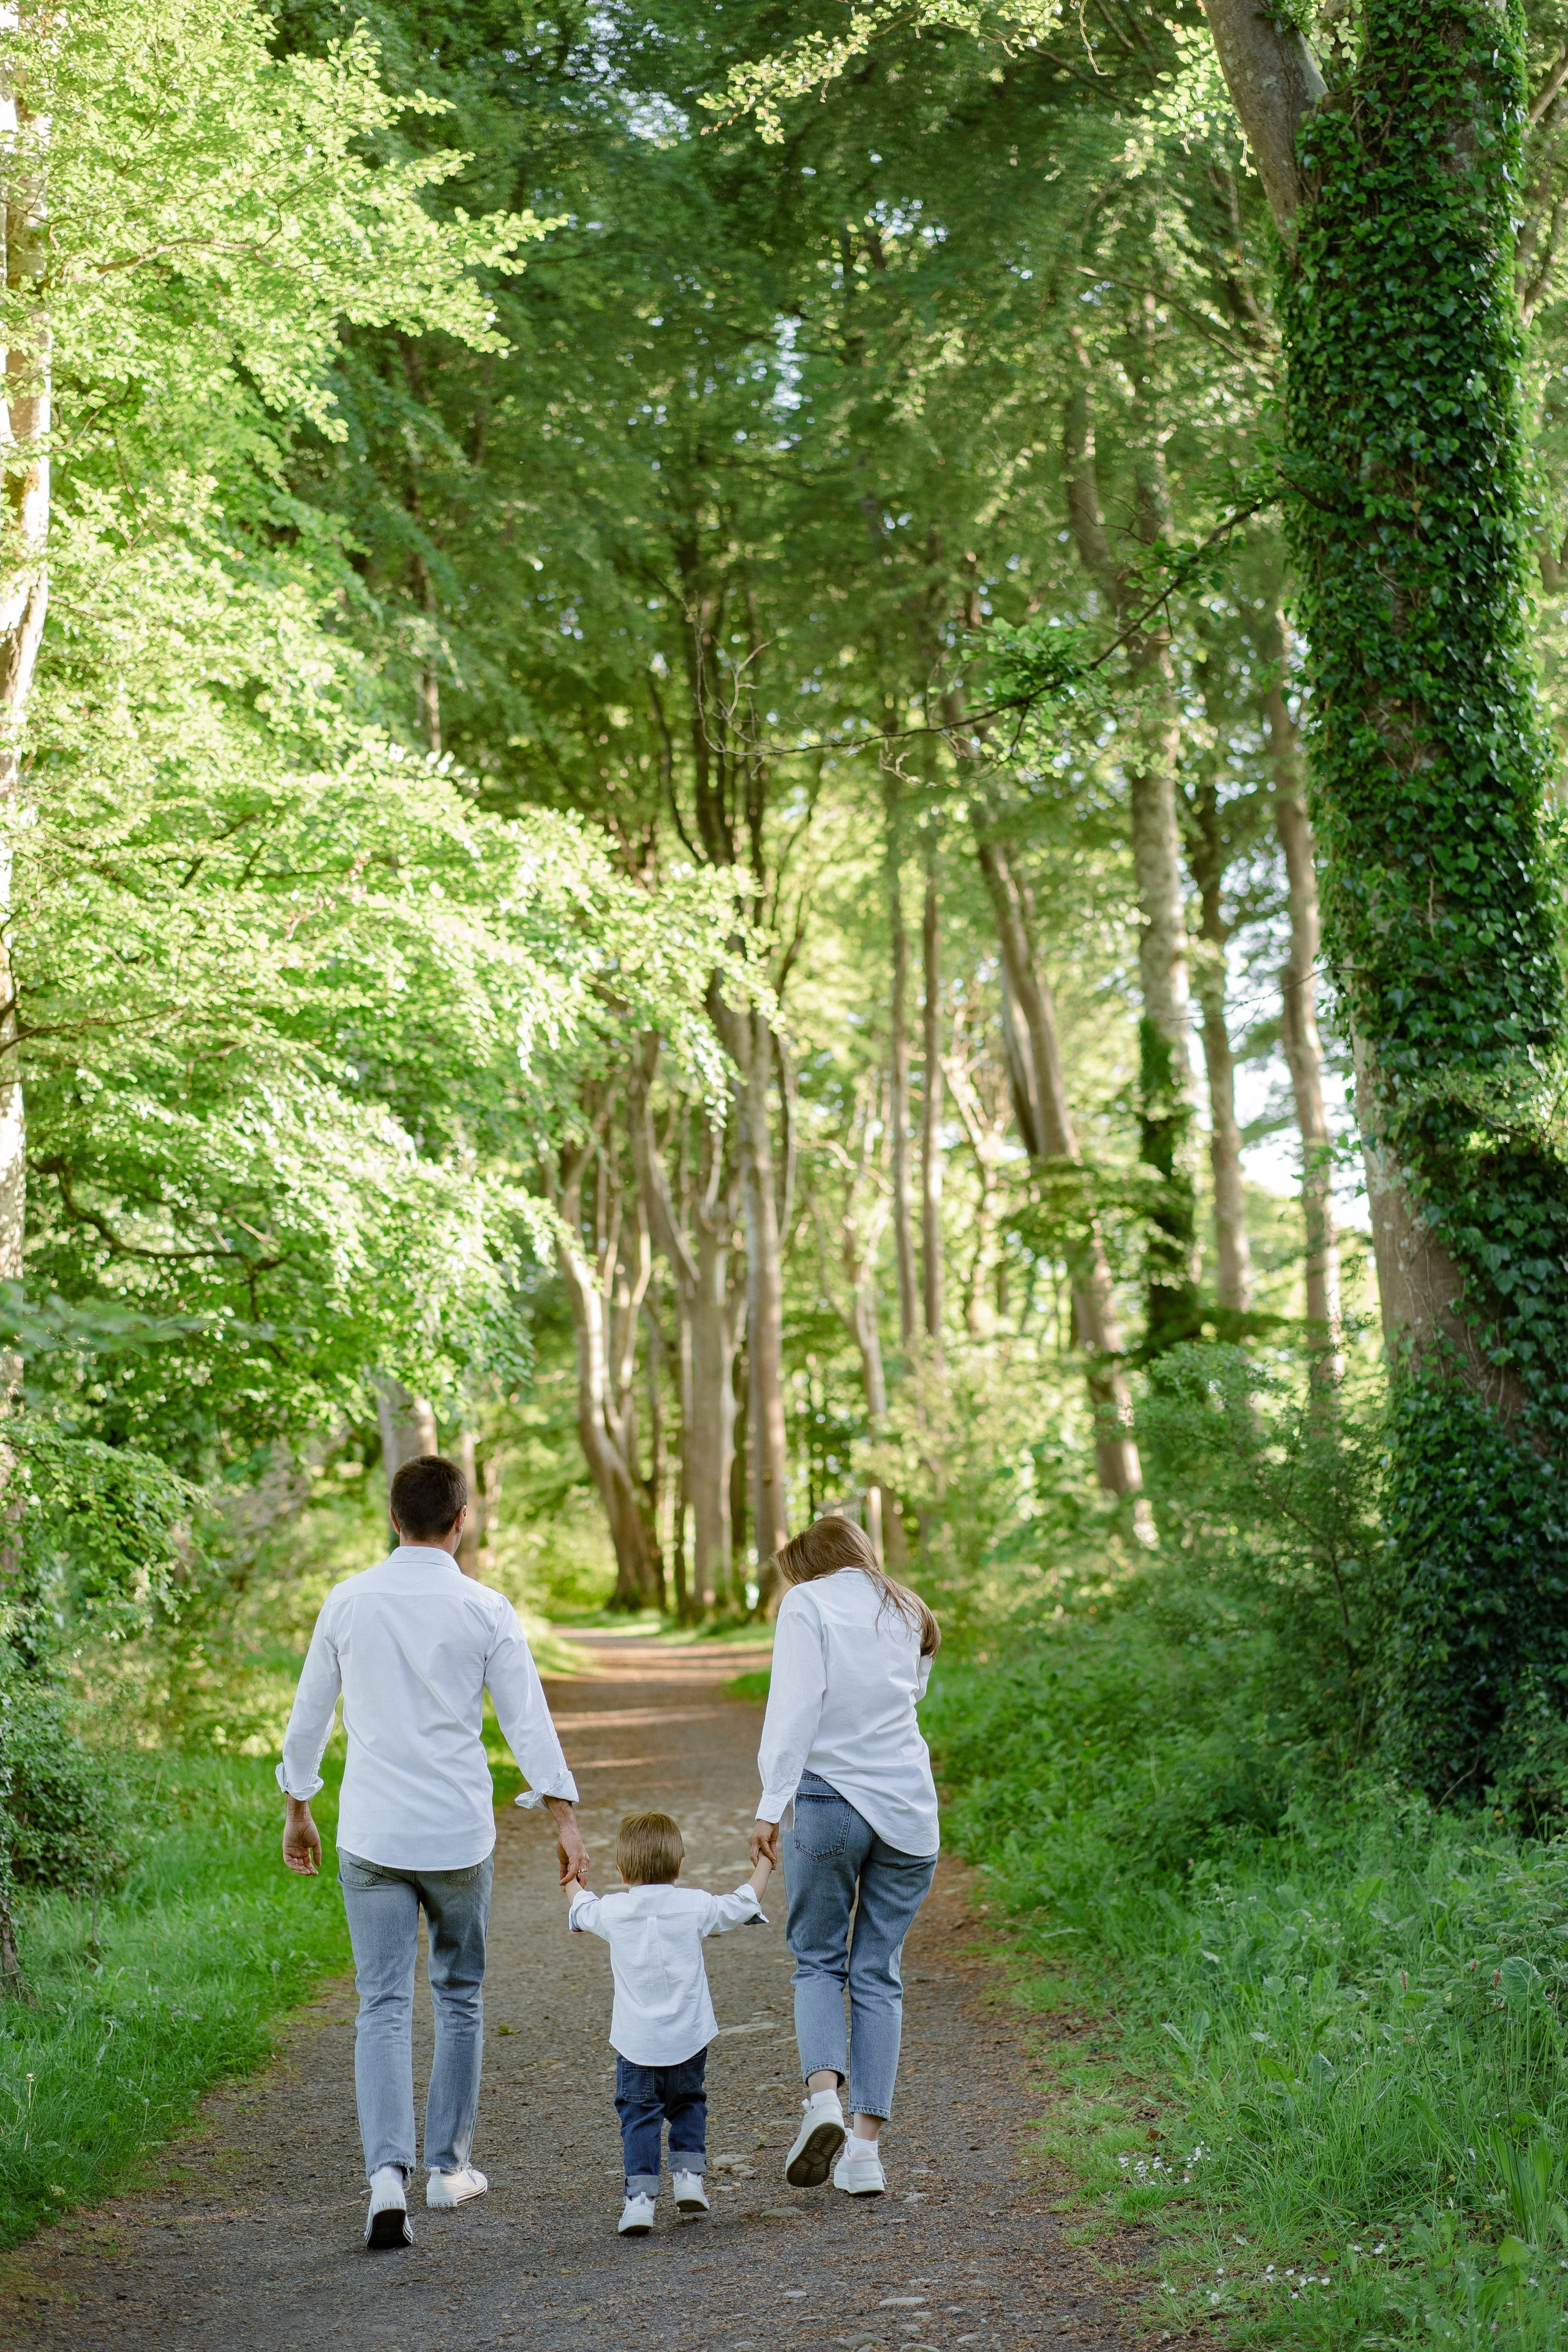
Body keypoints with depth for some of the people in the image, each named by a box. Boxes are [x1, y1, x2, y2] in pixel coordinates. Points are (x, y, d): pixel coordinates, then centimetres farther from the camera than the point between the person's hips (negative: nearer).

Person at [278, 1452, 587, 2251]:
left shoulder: (348, 1602, 1)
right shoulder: (485, 1612, -5)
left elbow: (309, 1714, 9)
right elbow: (527, 1721, -5)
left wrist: (299, 1811, 21)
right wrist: (564, 1820, 0)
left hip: (371, 1834, 1)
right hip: (458, 1833, -1)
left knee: (383, 2005, 0)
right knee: (459, 1996, 17)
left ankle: (387, 2170, -16)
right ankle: (448, 2165, 23)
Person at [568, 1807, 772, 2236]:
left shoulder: (611, 1911, -3)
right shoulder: (695, 1906, -5)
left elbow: (581, 1909, 20)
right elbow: (744, 1903, 10)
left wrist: (574, 1881, 41)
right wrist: (762, 1867, 28)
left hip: (636, 2043, -1)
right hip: (689, 2039, 1)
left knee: (639, 2117, 4)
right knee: (688, 2105, 23)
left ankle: (640, 2196, -8)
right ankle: (688, 2176, 13)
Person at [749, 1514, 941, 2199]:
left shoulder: (807, 1604, 0)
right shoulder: (908, 1614, 15)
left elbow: (794, 1707, -10)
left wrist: (771, 1804, -12)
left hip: (829, 1801, -4)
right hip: (908, 1808, 4)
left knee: (818, 1962, 9)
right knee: (878, 1973, 8)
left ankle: (823, 2097, -16)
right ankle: (866, 2148, 2)